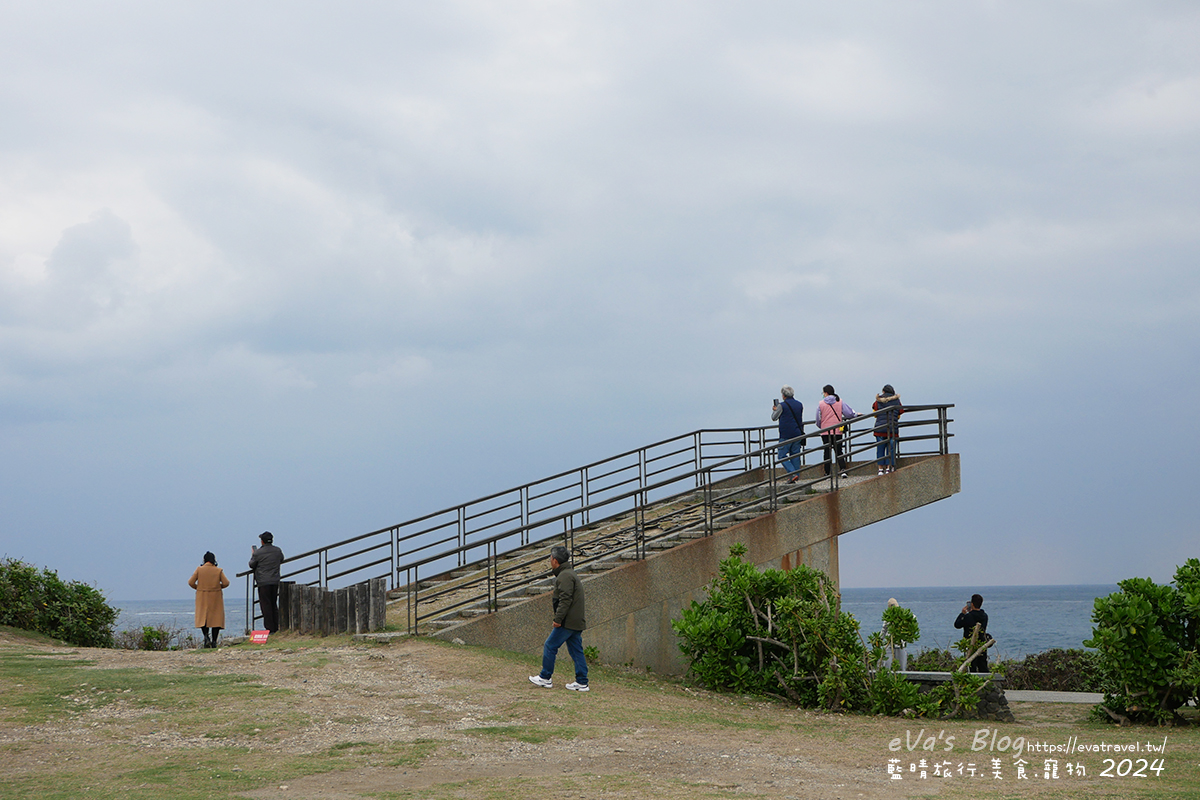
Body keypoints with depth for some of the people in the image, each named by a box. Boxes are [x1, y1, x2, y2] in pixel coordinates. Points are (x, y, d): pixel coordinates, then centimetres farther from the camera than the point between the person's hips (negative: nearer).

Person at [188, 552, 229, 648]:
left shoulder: (199, 569, -3)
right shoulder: (218, 570, -3)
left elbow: (191, 582, -4)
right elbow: (226, 583, -6)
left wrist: (198, 588, 13)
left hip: (202, 597, 0)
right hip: (215, 597, 0)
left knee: (202, 617, 8)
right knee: (216, 618, 6)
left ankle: (206, 636, -16)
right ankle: (214, 641, 1)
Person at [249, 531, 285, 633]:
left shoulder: (258, 553, -11)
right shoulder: (278, 551, 3)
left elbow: (252, 565, 1)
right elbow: (281, 560, 21)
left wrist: (252, 555, 17)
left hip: (263, 582, -5)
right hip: (275, 582, 5)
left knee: (265, 605, -1)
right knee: (274, 604, 14)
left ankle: (269, 628, -4)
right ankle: (276, 628, 13)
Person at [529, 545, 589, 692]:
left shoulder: (565, 576, -14)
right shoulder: (570, 574, 19)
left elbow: (565, 599, -21)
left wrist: (558, 619, -21)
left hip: (568, 622, -10)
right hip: (577, 622, 10)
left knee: (550, 646, 0)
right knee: (576, 651, 8)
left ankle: (545, 678, 6)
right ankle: (581, 682, 5)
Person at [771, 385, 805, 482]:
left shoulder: (782, 406, -10)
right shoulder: (800, 405, 9)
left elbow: (773, 418, 2)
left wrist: (774, 410, 23)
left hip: (786, 435, -6)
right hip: (797, 434, 6)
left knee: (782, 456, -1)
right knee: (795, 456, 10)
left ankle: (793, 473, -17)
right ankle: (796, 477, 7)